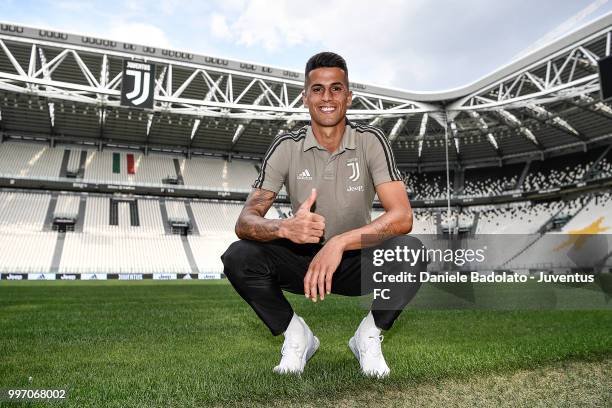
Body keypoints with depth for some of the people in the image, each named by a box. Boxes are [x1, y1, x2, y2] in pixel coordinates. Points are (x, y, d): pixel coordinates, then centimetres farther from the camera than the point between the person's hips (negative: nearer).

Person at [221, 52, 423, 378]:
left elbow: (402, 217, -23)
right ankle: (296, 336, 0)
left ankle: (369, 336, -2)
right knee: (238, 258, -24)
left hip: (357, 260, 0)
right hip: (302, 259, 1)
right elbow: (245, 221, -17)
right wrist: (285, 228, -40)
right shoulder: (286, 147, -10)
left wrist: (339, 243, -37)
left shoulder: (370, 141, -12)